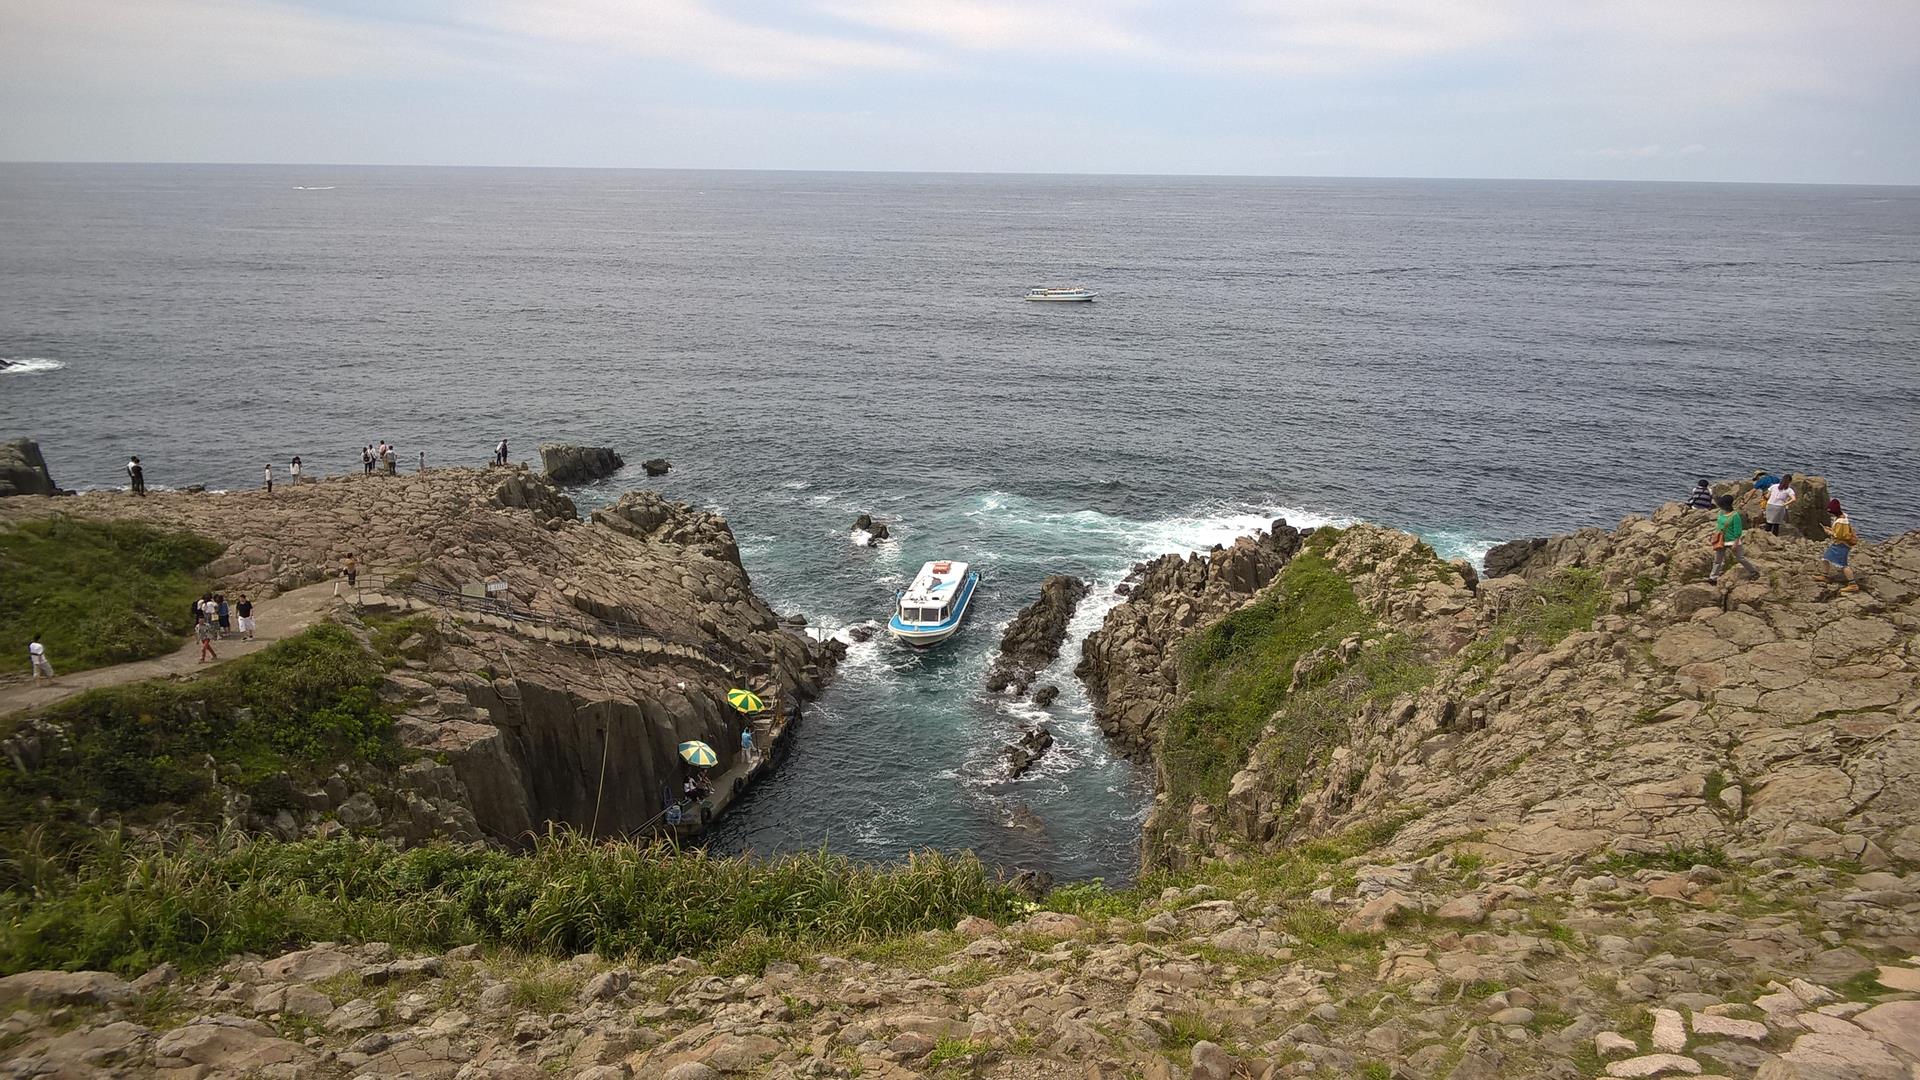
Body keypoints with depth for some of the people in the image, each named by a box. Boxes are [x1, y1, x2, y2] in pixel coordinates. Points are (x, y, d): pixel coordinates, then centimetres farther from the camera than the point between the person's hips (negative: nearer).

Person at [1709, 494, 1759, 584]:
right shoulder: (1721, 513, 3)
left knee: (1741, 558, 4)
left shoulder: (1735, 515, -17)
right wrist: (1715, 538, 14)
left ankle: (1754, 572, 20)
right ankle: (1713, 578, 14)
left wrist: (1735, 543, -18)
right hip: (1721, 542, 6)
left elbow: (1737, 531, -16)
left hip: (1732, 541, -6)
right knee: (1717, 560, 9)